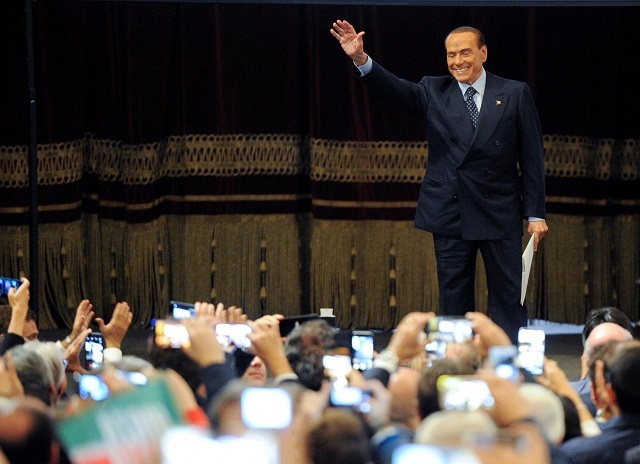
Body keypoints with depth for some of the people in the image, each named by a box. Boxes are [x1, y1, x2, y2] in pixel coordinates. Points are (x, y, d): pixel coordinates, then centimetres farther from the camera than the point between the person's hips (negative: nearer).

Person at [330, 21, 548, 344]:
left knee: (508, 298, 1)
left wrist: (535, 214, -3)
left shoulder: (515, 94, 2)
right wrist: (361, 60, -28)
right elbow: (396, 89, -11)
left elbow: (531, 157, 1)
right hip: (450, 214, 2)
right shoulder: (434, 92, 7)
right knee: (454, 300, 6)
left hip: (500, 214, -2)